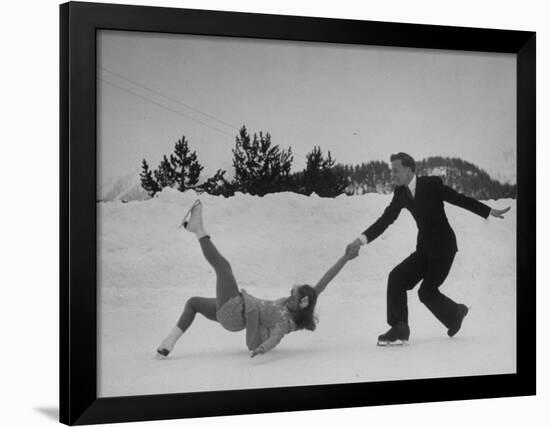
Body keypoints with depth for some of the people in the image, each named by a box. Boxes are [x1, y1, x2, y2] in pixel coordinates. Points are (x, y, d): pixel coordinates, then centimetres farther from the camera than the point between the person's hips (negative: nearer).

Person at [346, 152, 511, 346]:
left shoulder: (432, 184, -14)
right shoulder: (400, 193, 2)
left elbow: (460, 199, -7)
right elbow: (386, 219, 0)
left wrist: (490, 212, -8)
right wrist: (362, 239, -11)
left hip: (444, 248, -6)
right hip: (425, 249, 6)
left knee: (427, 291, -12)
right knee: (397, 278, -10)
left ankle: (455, 313, 18)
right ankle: (399, 331, -4)